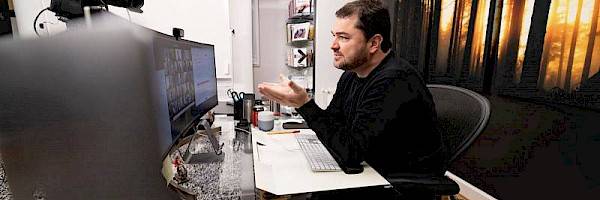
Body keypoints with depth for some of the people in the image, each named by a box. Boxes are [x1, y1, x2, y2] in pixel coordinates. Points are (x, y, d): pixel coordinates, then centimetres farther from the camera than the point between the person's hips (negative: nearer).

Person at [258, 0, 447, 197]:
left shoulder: (394, 82, -29)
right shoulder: (351, 75, 1)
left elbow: (350, 153, -31)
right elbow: (332, 125, 3)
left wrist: (305, 105, -32)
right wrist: (295, 101, -11)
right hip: (373, 172, 7)